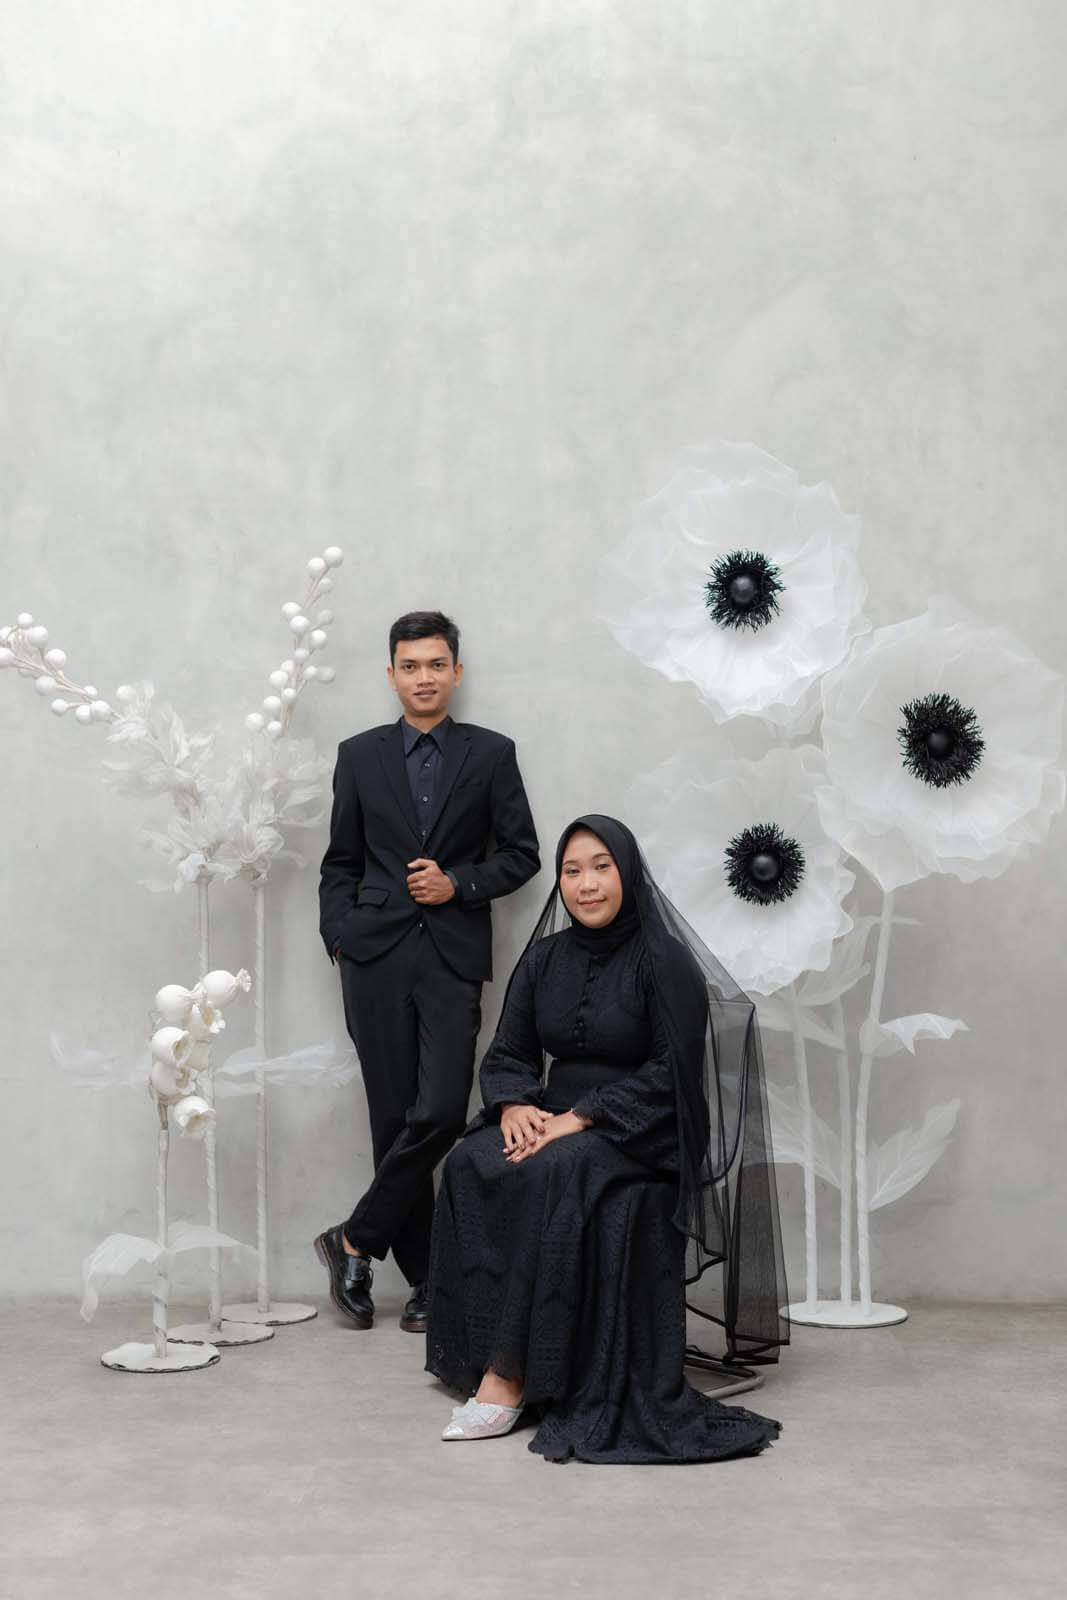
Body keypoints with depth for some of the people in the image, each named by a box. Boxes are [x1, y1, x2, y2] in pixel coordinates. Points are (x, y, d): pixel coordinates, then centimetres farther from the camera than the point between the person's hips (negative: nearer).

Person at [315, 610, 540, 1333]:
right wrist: (341, 939, 2)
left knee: (440, 1112, -14)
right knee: (395, 1117, 1)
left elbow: (522, 853, 8)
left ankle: (356, 1242, 4)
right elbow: (341, 862, 14)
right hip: (376, 955, 1)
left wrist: (458, 884, -7)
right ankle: (424, 1276, 10)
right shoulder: (360, 755, 11)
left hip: (453, 955, -1)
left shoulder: (492, 754, 8)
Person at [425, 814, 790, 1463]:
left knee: (552, 1173, -34)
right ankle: (481, 1353, -21)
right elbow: (508, 1053, 8)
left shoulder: (665, 961, -8)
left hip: (643, 1134, -5)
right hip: (555, 1120, 5)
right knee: (470, 1164, -24)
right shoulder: (544, 959, 9)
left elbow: (672, 1072, -14)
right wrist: (514, 1106, -15)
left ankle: (511, 1373, -30)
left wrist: (580, 1118, -21)